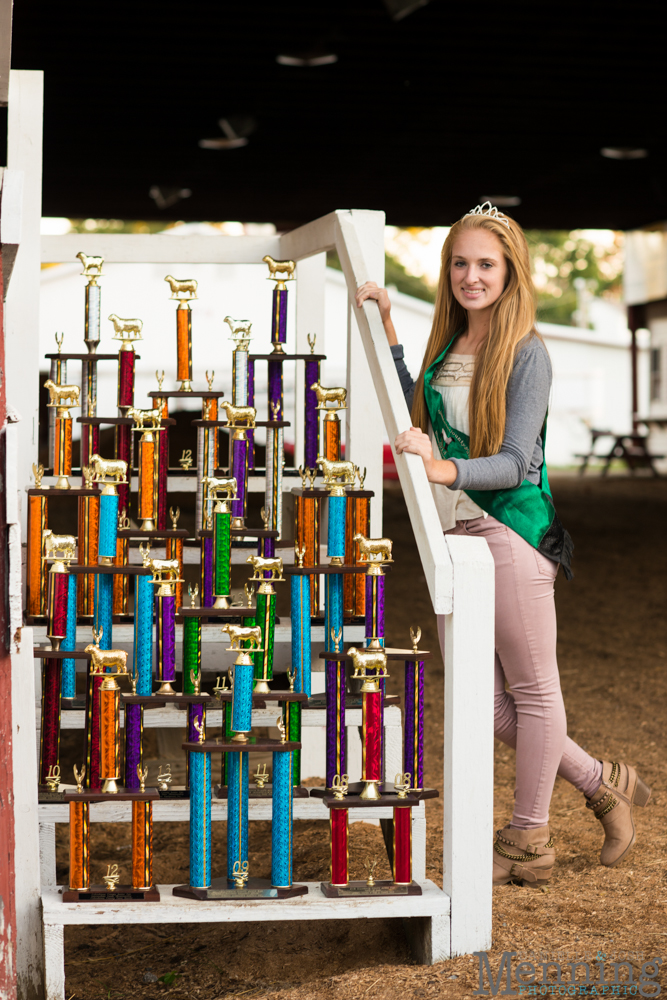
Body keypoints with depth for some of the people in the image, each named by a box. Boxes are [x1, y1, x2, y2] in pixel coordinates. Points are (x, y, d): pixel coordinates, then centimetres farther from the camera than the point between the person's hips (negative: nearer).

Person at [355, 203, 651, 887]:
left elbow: (515, 461, -16)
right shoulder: (446, 346, 11)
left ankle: (528, 842, 17)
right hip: (452, 534, 8)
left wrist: (446, 470, -33)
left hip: (510, 530, -8)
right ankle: (602, 785, 28)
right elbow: (417, 413, 28)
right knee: (482, 702, 10)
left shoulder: (526, 353, -9)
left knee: (532, 689, 5)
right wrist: (386, 330, 21)